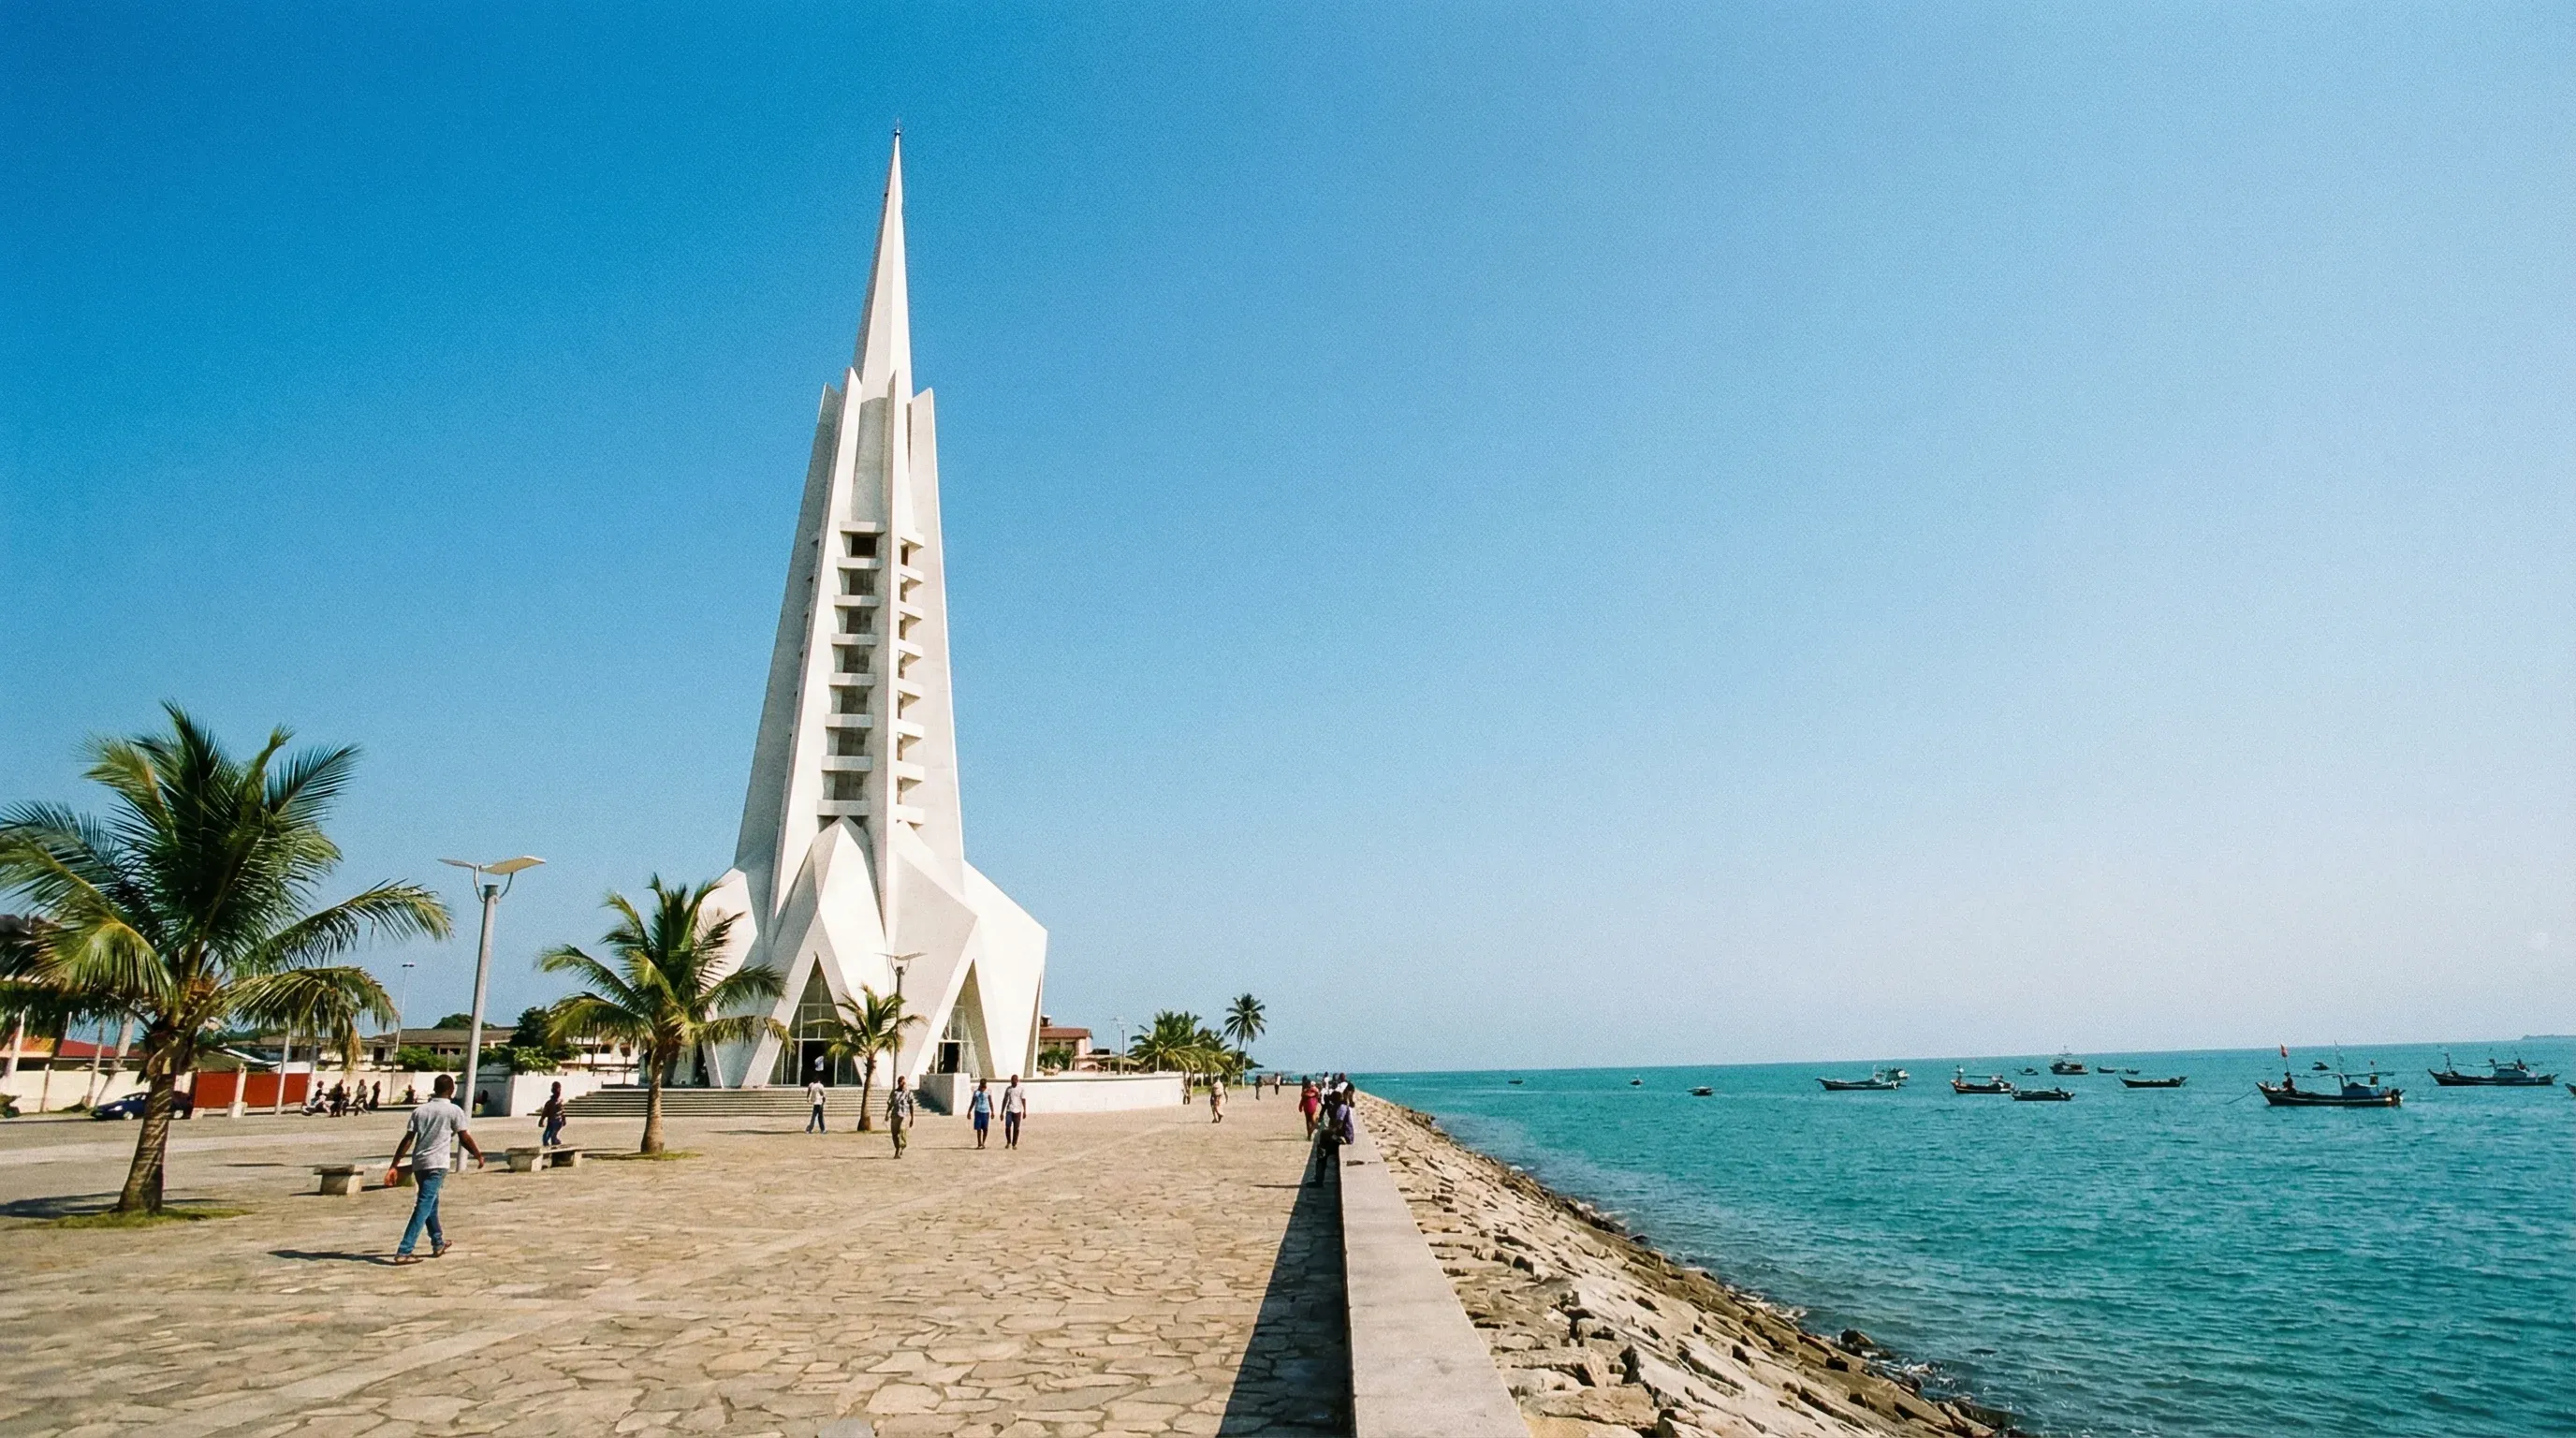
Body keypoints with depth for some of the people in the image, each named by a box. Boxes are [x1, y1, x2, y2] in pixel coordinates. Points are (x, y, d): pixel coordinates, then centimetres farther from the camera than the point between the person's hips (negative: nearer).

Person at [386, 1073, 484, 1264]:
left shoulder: (420, 1110, 10)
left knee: (431, 1204, 20)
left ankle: (438, 1244, 32)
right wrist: (479, 1155, 14)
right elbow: (464, 1138, -1)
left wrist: (394, 1166, 5)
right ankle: (403, 1252, -15)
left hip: (418, 1163, 6)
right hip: (437, 1164, -6)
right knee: (423, 1208, -7)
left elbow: (407, 1140, 4)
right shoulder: (454, 1111, -3)